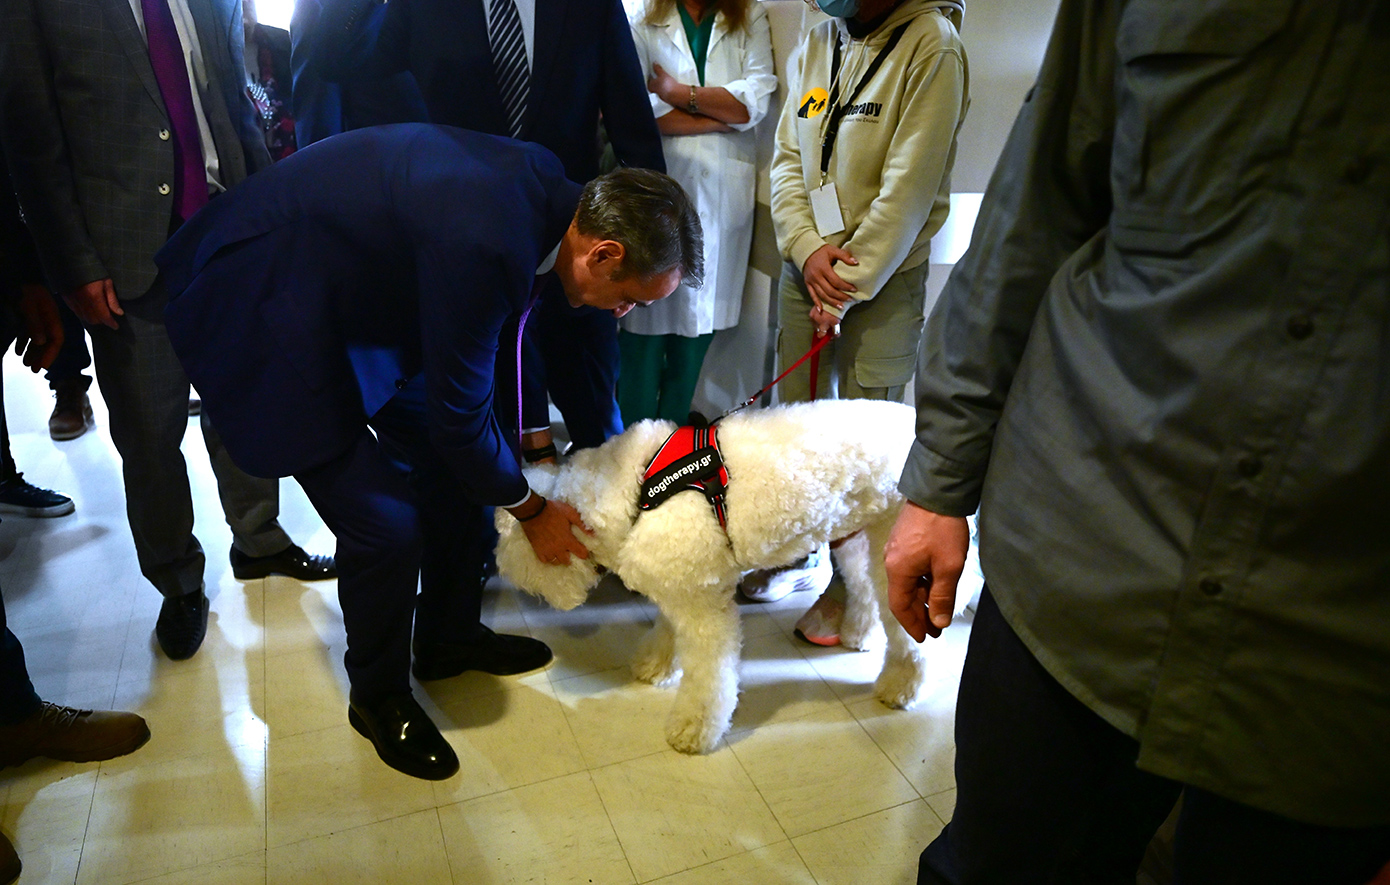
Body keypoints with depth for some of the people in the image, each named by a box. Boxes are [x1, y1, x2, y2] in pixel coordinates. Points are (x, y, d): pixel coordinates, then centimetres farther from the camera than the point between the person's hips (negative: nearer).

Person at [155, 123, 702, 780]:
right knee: (386, 524, -10)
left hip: (354, 296, 9)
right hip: (260, 307, -9)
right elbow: (458, 412, -22)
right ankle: (379, 696, 18)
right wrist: (533, 513, -7)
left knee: (457, 468, 11)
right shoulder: (483, 244, -36)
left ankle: (449, 639, 32)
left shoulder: (551, 190, -7)